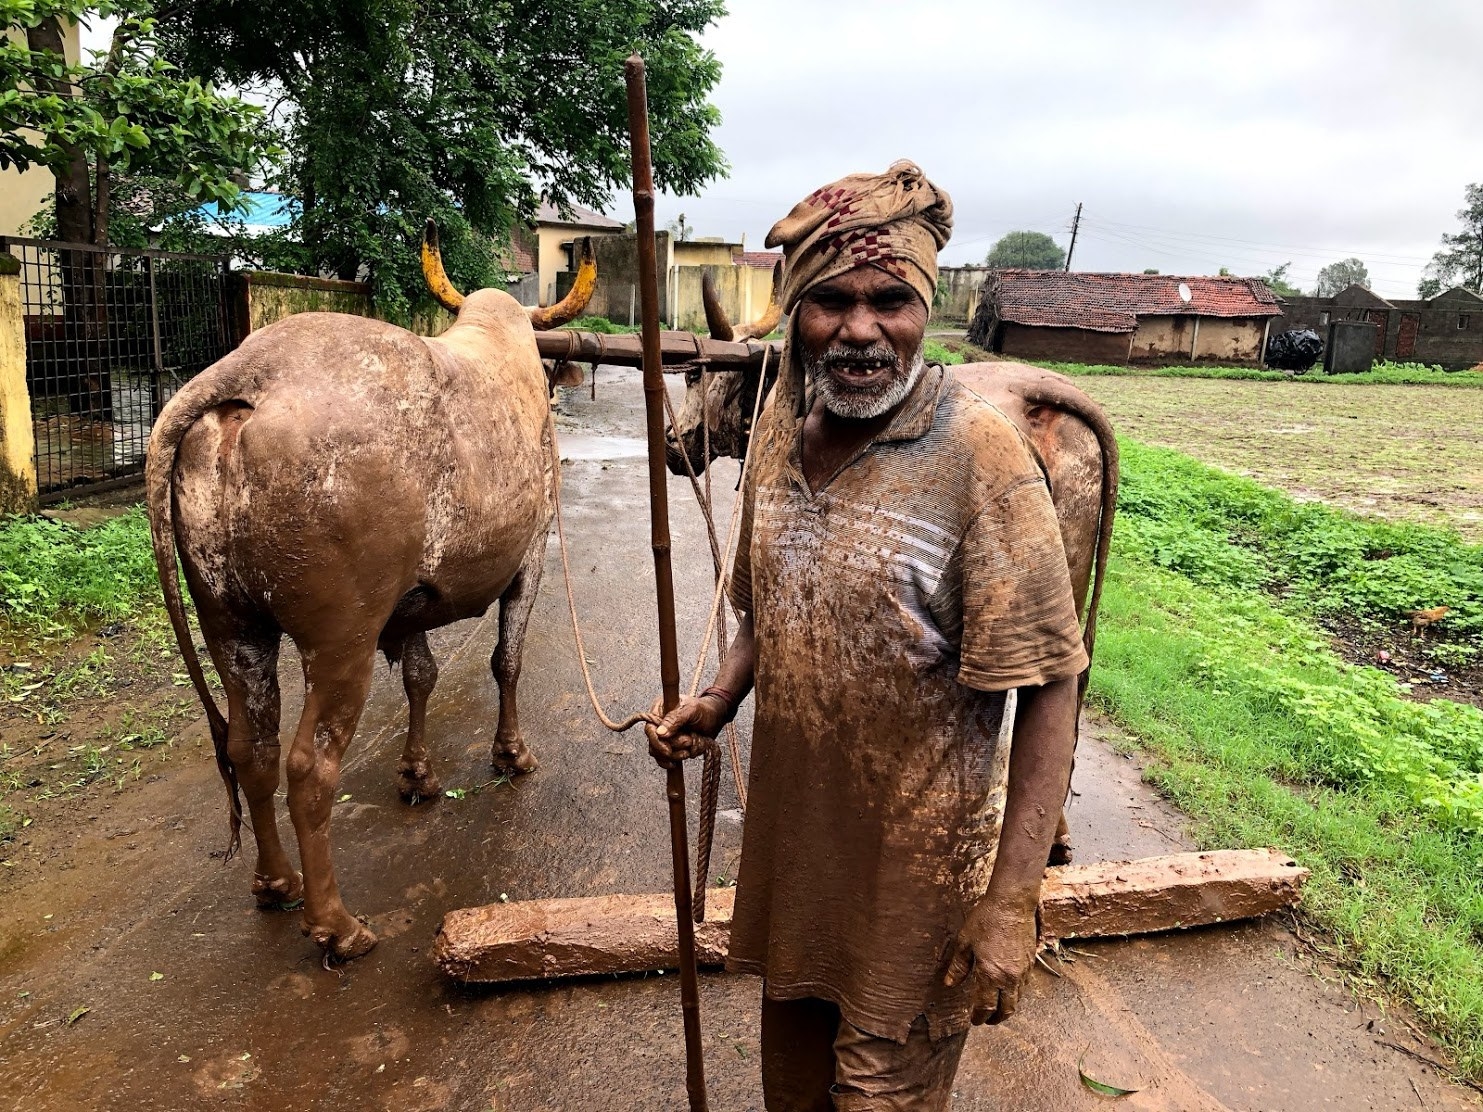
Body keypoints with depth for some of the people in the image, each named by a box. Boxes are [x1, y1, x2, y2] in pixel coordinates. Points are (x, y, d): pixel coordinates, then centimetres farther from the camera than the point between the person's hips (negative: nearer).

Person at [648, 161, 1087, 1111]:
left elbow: (1048, 689, -18)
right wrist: (716, 704, -4)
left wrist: (1009, 904, -19)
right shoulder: (781, 426, -1)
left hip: (915, 862, -5)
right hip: (788, 836, 6)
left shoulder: (979, 453, -20)